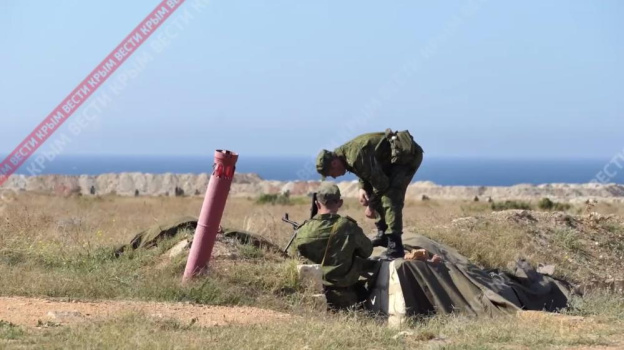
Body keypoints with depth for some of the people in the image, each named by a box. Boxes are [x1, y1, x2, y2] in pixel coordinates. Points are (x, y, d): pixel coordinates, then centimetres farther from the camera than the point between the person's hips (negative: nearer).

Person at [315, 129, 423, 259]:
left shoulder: (356, 156, -27)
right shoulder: (345, 152, 4)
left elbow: (380, 182, -22)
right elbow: (367, 172, 19)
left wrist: (371, 206, -11)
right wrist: (362, 188, -1)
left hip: (408, 154, -10)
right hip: (394, 156, 10)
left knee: (391, 198, -19)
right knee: (375, 193, 13)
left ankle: (395, 247, -21)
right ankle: (383, 235, 22)